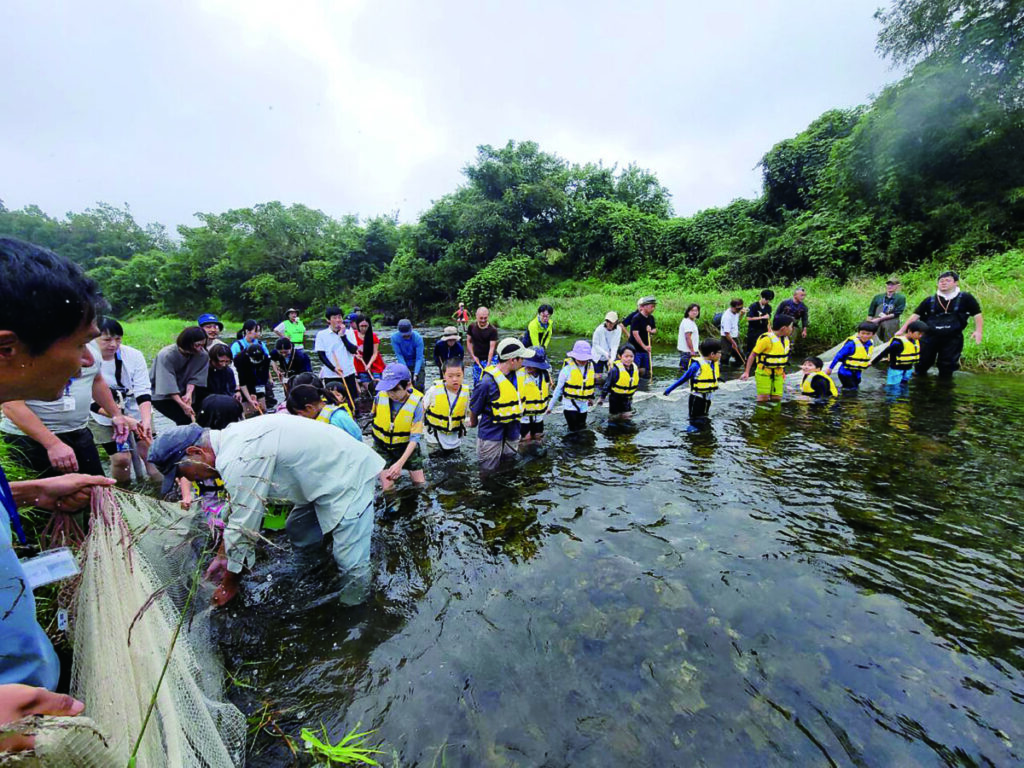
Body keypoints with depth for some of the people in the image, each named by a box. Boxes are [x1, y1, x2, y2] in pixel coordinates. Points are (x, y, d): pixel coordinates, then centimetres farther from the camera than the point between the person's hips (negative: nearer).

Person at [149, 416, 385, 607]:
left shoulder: (238, 462, -25)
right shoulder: (231, 440, 6)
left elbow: (243, 530, -15)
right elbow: (237, 506, 18)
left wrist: (230, 585, 2)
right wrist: (222, 555, 24)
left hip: (349, 477, -10)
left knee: (351, 565, -9)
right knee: (298, 533, 24)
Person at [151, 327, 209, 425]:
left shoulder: (202, 355, -11)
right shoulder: (166, 355, -22)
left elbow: (194, 377, -9)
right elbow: (168, 385, -26)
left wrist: (189, 393, -27)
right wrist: (182, 405, -33)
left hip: (181, 392, 5)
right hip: (161, 393, -4)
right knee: (184, 418, -23)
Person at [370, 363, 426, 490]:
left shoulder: (416, 402, -24)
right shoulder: (380, 395, -18)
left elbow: (415, 437, -23)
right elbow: (374, 418, 3)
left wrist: (400, 463, -31)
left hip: (406, 446, -1)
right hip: (382, 447, 1)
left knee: (420, 483, 6)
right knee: (387, 487, -5)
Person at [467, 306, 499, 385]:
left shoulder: (492, 330, -11)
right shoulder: (472, 327, 0)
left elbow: (492, 348, -16)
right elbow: (469, 342, 9)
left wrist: (488, 363, -24)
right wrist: (473, 356, -2)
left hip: (490, 359, -3)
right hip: (477, 360, 3)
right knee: (477, 382, 6)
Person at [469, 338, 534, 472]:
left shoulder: (518, 373, -5)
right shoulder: (488, 381, -26)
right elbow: (474, 408, -10)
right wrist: (474, 423, 7)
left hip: (512, 430, 6)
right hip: (492, 431, -6)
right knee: (488, 469, 7)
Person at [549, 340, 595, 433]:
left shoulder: (590, 366, -4)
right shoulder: (568, 368, -17)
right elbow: (559, 387, -10)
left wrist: (591, 397, 20)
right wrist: (551, 405, -7)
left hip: (583, 404, 5)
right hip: (570, 403, -5)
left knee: (581, 427, 17)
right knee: (574, 429, -3)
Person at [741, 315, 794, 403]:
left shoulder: (786, 339, 4)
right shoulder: (766, 339, -20)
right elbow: (753, 355, -17)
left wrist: (783, 371, 19)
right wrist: (746, 372, -20)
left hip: (778, 374, 7)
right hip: (764, 373, -7)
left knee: (776, 399, 9)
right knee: (763, 399, -7)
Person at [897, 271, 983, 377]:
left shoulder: (965, 299, 2)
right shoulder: (930, 300, 6)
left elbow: (977, 315, 4)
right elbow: (915, 316, 5)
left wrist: (978, 331, -10)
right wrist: (902, 330, -2)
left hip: (953, 339, -1)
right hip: (929, 337, 1)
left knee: (946, 369, 6)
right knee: (921, 364, 4)